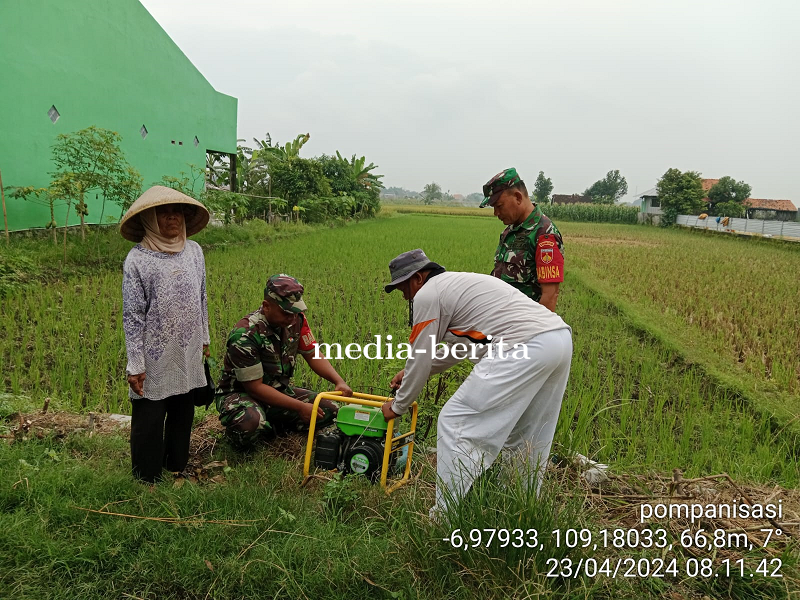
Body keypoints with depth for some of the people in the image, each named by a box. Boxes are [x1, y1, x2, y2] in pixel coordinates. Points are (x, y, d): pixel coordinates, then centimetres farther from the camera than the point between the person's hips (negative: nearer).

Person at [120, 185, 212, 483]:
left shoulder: (194, 250, 2)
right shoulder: (137, 258, -11)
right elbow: (132, 315, -11)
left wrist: (204, 337, 15)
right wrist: (135, 365, -11)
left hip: (188, 355, 5)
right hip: (155, 358, -4)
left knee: (183, 413, 17)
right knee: (149, 419, 7)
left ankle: (178, 466, 36)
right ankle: (147, 479, 25)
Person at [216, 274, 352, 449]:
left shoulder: (296, 319, -7)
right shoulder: (244, 335, -26)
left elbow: (313, 356, 2)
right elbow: (254, 387, -24)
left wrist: (339, 381, -17)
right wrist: (300, 407, -26)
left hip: (279, 391, 6)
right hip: (241, 393, -6)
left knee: (328, 409, -11)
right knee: (249, 423, -40)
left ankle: (269, 426, -1)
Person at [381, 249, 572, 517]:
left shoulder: (428, 294, 2)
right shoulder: (457, 283, 30)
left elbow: (419, 357, 7)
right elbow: (460, 348, 39)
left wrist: (398, 406, 21)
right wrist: (413, 371, 42)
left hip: (524, 349, -10)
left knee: (456, 422, -1)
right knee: (524, 435, 23)